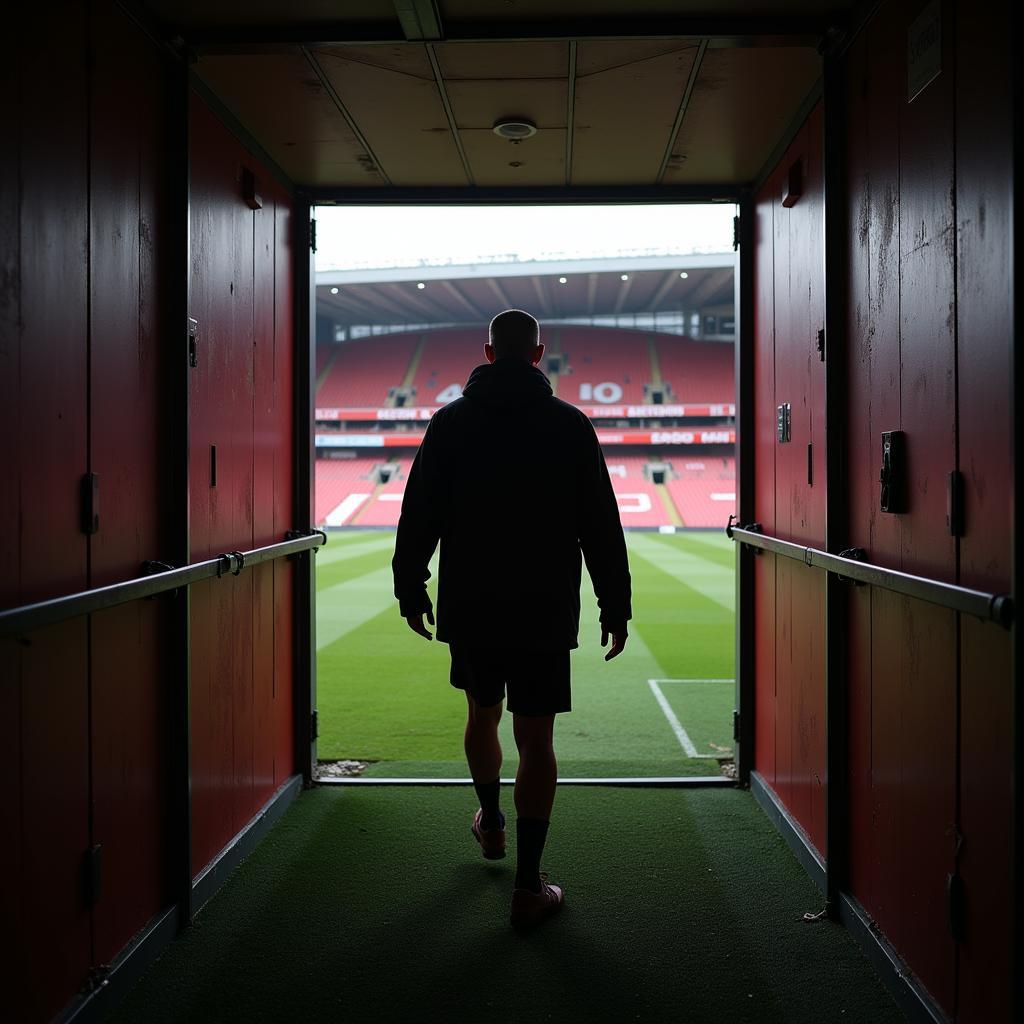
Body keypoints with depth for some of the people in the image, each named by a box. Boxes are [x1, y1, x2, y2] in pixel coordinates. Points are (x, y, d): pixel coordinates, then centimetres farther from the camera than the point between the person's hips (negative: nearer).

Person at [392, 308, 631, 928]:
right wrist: (616, 608, 3)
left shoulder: (451, 421, 1)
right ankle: (529, 887, 2)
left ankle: (491, 824, 44)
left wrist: (411, 590, 12)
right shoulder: (569, 425, -3)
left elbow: (418, 516, 2)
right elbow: (601, 527, -3)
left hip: (468, 607, 2)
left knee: (482, 715, 23)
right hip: (545, 611, -2)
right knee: (536, 740, 0)